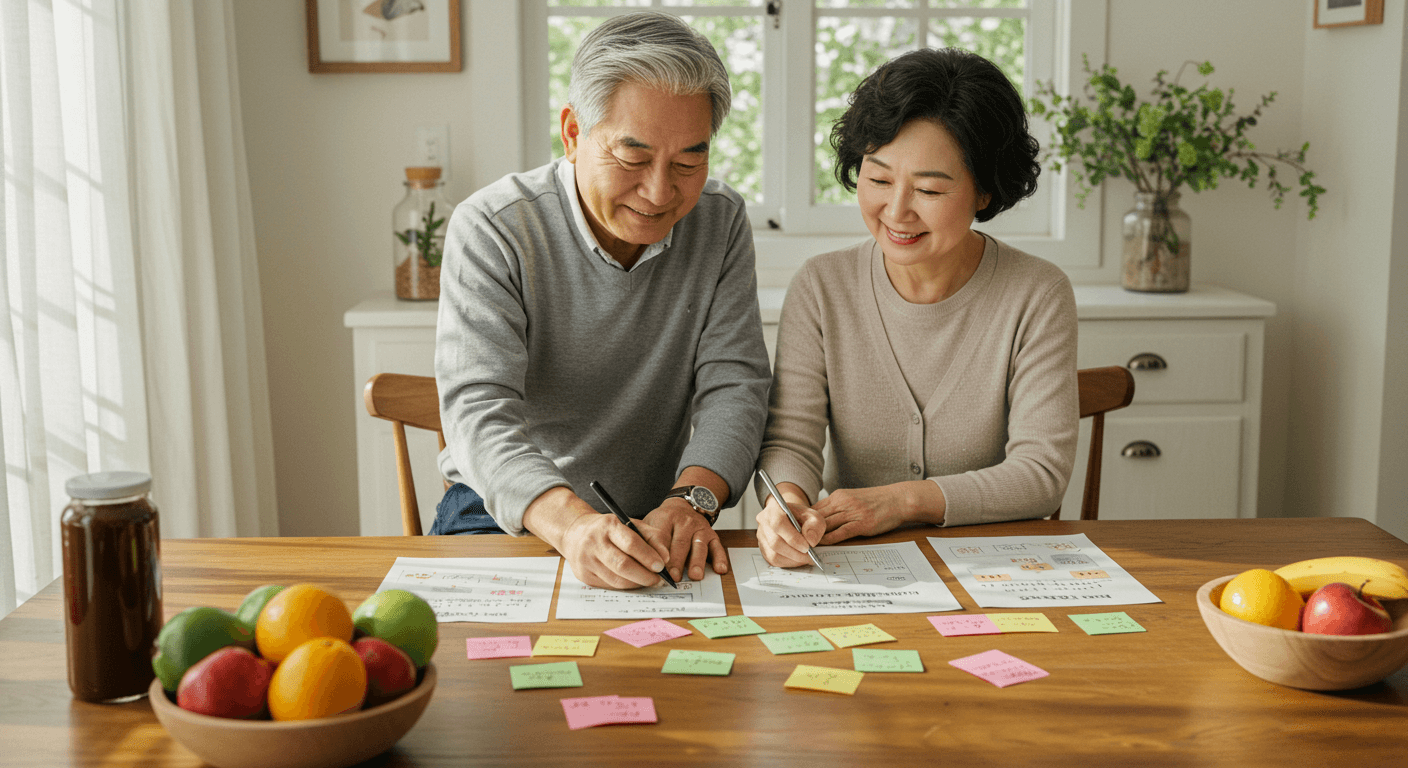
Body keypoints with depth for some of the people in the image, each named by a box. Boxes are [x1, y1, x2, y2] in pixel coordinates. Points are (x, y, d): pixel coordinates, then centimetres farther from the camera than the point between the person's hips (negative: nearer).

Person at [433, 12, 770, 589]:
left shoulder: (721, 222, -1)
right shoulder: (490, 230, -13)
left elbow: (733, 384, -6)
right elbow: (480, 410, -23)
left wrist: (691, 499, -27)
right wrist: (572, 523, -41)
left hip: (657, 519, 3)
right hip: (506, 511, -2)